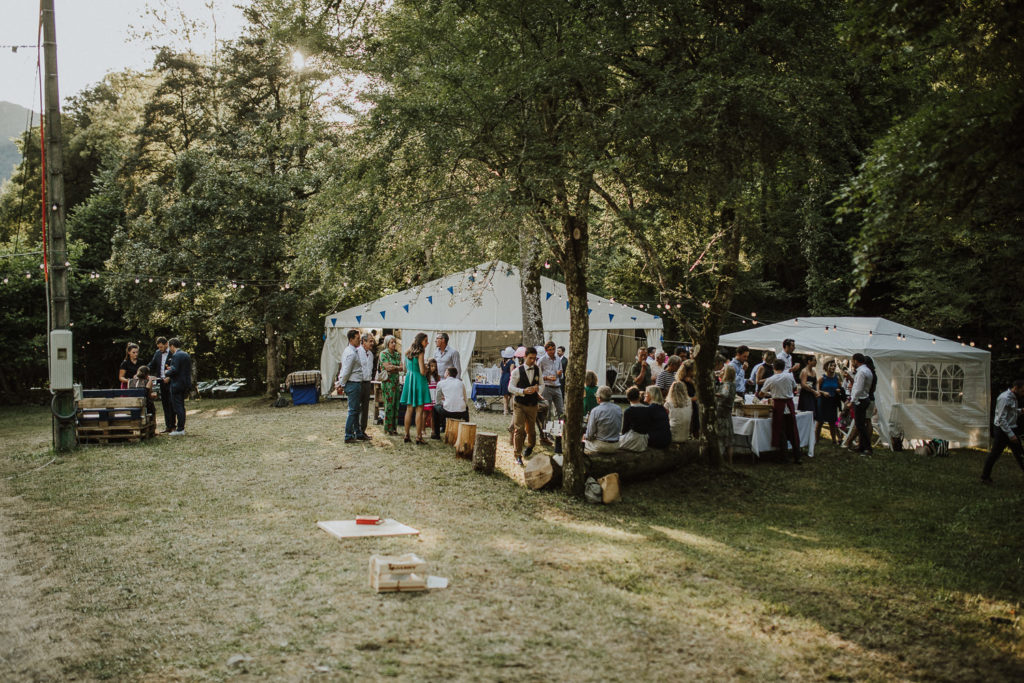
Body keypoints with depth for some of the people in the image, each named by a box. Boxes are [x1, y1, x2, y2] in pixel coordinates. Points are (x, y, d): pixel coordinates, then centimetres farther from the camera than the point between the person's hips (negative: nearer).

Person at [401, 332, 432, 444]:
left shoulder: (408, 352, 10)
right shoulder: (420, 353, -13)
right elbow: (422, 371, -19)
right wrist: (426, 368, 3)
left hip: (409, 380, 7)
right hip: (418, 381, -7)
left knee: (409, 409, 11)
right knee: (419, 410, -3)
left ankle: (406, 435, 13)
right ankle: (418, 437, -3)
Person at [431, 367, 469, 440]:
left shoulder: (441, 383, 9)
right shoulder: (461, 383, 16)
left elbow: (438, 401, 14)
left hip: (447, 412, -3)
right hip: (461, 413, 3)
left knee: (435, 407, 28)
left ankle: (436, 434, 28)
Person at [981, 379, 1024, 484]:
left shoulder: (1014, 398, 9)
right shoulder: (1004, 398, -19)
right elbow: (1001, 419, -22)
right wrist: (1011, 435, -23)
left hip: (1011, 429, 9)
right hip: (1002, 431, -9)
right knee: (994, 454, -1)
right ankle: (985, 477, 9)